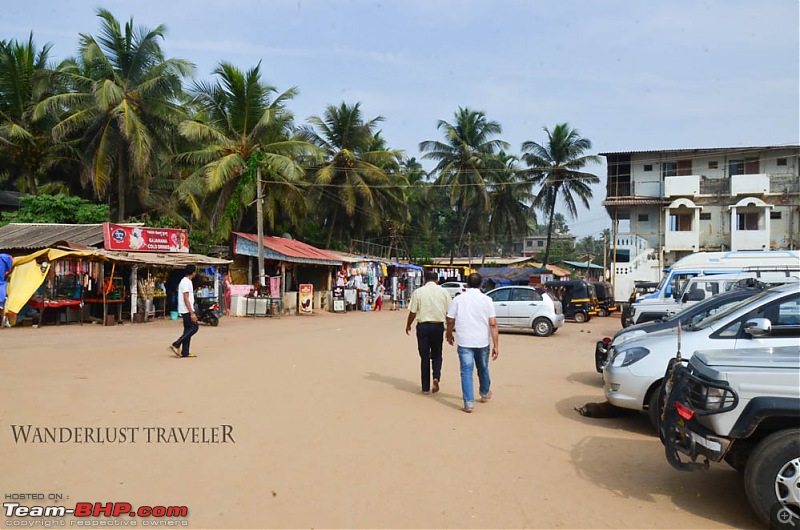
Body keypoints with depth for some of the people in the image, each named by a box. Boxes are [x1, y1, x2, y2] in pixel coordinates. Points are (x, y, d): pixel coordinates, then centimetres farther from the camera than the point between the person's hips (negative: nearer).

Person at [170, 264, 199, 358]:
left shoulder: (185, 281, 16)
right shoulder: (186, 282, -16)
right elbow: (186, 299, -21)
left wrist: (191, 312, 24)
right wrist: (192, 313, -23)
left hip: (185, 311, 10)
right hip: (187, 310, -10)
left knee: (188, 329, 9)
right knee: (194, 327, -8)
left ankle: (185, 352, 10)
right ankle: (176, 345, -9)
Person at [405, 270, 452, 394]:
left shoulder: (418, 292, -3)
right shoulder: (444, 292, 1)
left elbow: (412, 312, -2)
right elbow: (449, 313, 3)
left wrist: (408, 325, 15)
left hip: (423, 326, -1)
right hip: (438, 325, 1)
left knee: (424, 356, 8)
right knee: (437, 354, 17)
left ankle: (426, 388, 12)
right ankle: (436, 377, -8)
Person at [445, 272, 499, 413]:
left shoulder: (458, 299, -3)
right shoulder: (487, 300, -4)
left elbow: (450, 320, 0)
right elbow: (493, 324, -8)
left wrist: (449, 335, 18)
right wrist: (496, 345, -7)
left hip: (464, 342, -1)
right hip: (482, 342, 2)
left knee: (466, 371, 1)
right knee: (483, 369, 21)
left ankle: (469, 403, -6)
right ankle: (485, 394, 42)